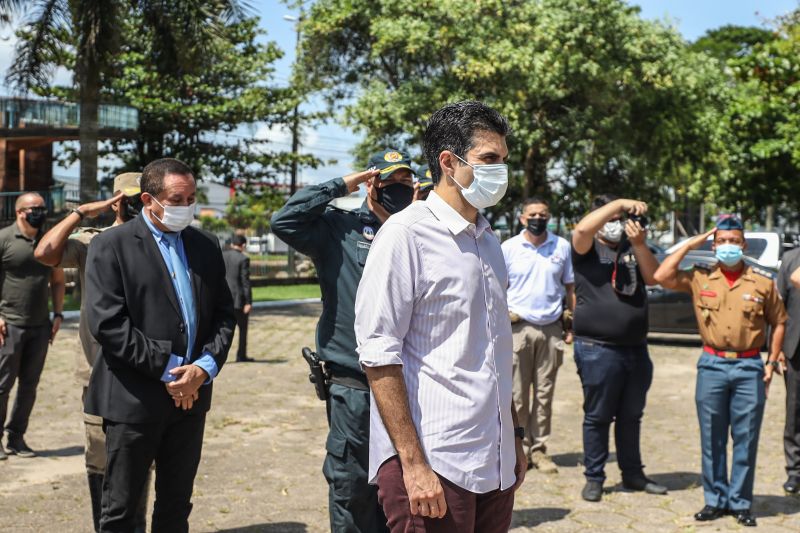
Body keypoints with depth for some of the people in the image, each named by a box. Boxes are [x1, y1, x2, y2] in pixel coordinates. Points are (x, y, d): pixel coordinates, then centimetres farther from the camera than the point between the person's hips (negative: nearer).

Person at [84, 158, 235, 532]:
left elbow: (223, 314, 9)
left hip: (190, 396, 5)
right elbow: (106, 323, -15)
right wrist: (167, 369, -15)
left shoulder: (206, 246, 11)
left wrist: (205, 367, -8)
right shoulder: (111, 245, -6)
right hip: (133, 400, -5)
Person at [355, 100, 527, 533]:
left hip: (495, 464, 7)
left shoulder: (488, 241, 15)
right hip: (432, 464, -7)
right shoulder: (406, 234, -9)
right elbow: (379, 355, -14)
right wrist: (413, 464, -18)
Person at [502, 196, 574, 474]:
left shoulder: (562, 246, 8)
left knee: (545, 392, 6)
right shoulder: (509, 248, 2)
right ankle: (521, 448, 7)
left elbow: (570, 286, 13)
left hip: (551, 328, 2)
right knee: (518, 395, -2)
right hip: (519, 328, -2)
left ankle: (539, 448, 13)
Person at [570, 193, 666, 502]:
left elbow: (653, 277, 0)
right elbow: (582, 228, -23)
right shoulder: (587, 250, -1)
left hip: (636, 349, 5)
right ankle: (594, 478, 13)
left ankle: (633, 474, 27)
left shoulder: (631, 249, 12)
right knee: (597, 417, 3)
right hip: (598, 349, -5)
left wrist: (639, 243, -13)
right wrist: (619, 203, -22)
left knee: (631, 417, 15)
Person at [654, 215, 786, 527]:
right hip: (712, 365, 1)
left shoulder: (763, 281, 2)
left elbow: (778, 322, 11)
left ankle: (741, 503, 15)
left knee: (746, 440, 4)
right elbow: (662, 277, -9)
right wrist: (689, 246, -4)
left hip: (749, 367, -1)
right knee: (712, 439, 8)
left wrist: (771, 363, 4)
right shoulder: (700, 278, 3)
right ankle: (715, 500, 20)